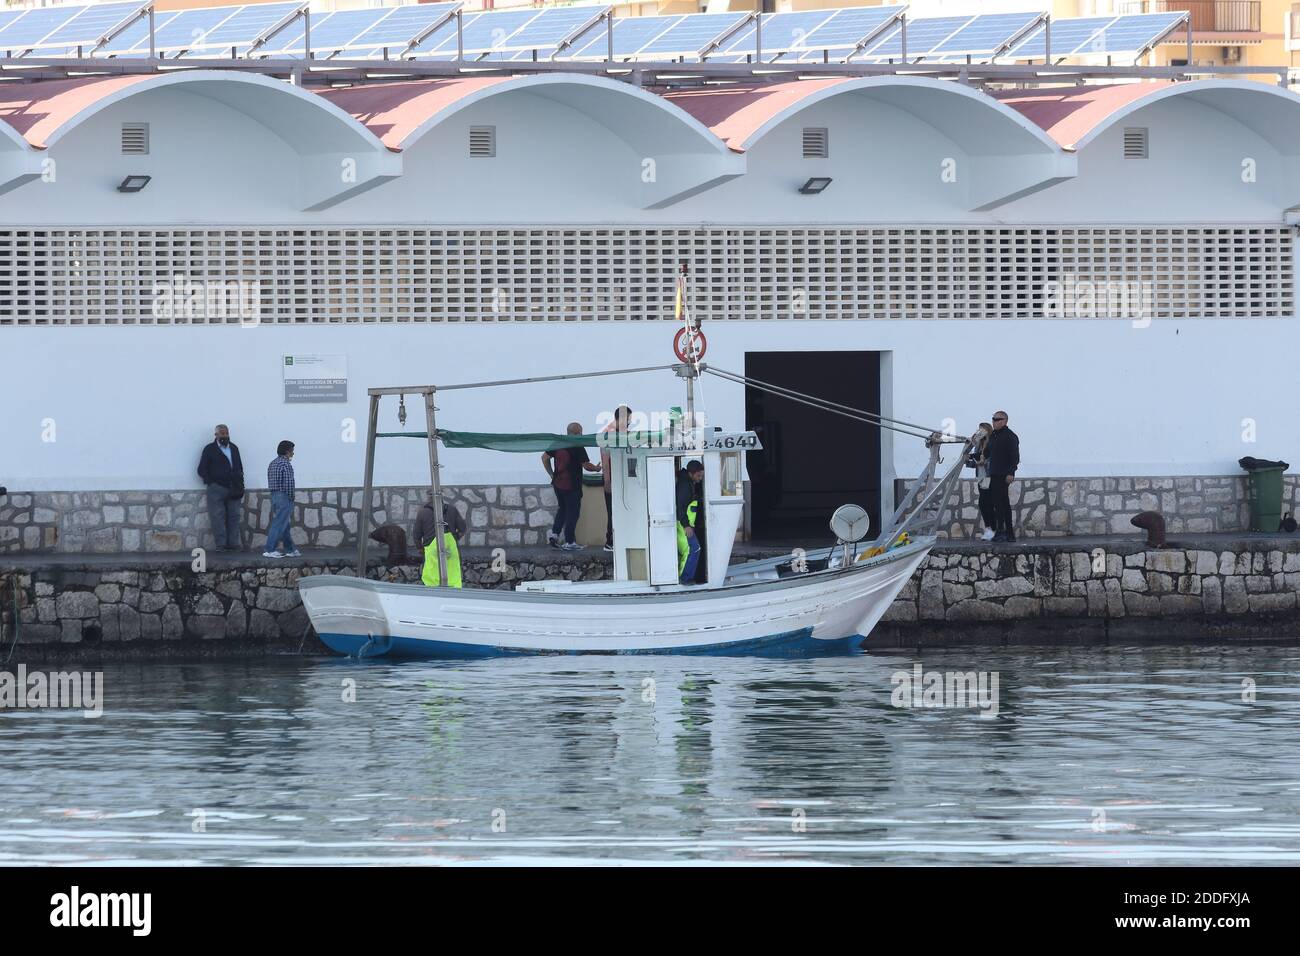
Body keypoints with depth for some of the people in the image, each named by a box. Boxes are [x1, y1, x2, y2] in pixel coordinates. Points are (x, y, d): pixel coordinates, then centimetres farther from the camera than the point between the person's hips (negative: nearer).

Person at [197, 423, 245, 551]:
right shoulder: (209, 449, 4)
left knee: (233, 517, 1)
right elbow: (202, 470, 2)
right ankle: (221, 544, -7)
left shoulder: (234, 448, 17)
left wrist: (239, 485, 8)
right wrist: (211, 483, -7)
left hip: (233, 489, 4)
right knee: (218, 517, -8)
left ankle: (233, 543, 4)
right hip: (217, 488, -4)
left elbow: (239, 468, 20)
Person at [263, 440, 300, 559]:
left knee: (284, 525, 15)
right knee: (279, 525, -7)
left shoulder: (272, 464, 13)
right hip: (284, 496, -9)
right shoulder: (286, 464, -14)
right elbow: (289, 484, -19)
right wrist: (291, 499, -8)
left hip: (274, 496, 9)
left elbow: (271, 483, 13)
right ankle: (269, 550, -10)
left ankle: (290, 549, 21)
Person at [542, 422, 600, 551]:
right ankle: (569, 542, 4)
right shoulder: (578, 448, -14)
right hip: (572, 486, -6)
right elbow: (586, 465, -13)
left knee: (562, 509, 22)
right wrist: (597, 468, 8)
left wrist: (551, 474, 15)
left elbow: (545, 457, 10)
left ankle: (554, 533, 10)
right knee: (572, 512, 3)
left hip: (558, 483, 6)